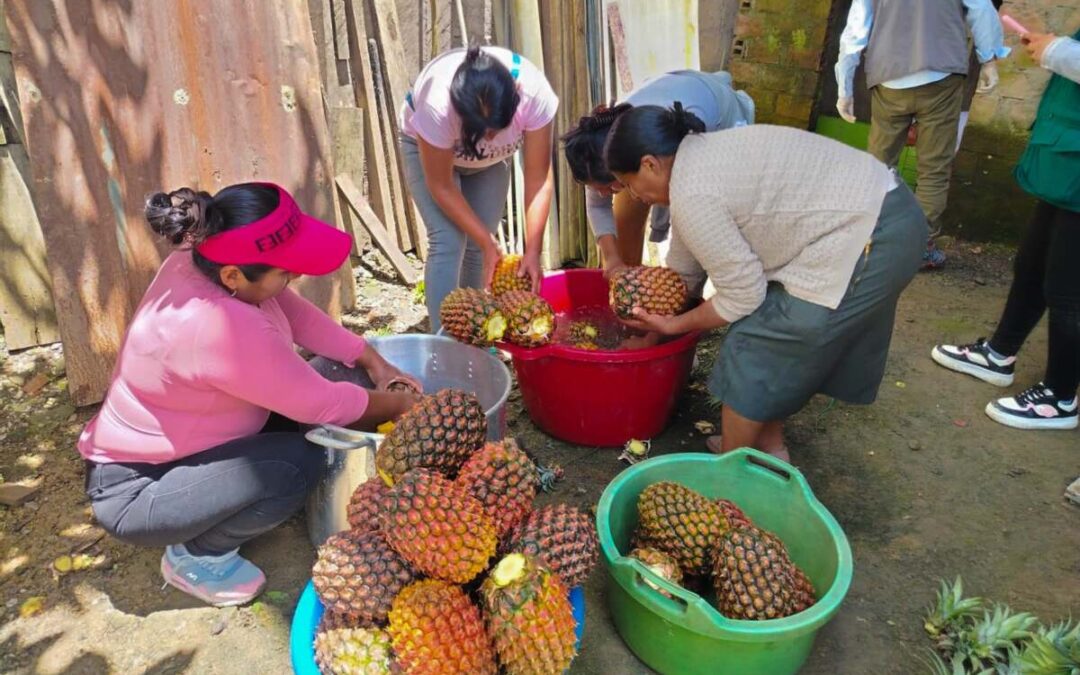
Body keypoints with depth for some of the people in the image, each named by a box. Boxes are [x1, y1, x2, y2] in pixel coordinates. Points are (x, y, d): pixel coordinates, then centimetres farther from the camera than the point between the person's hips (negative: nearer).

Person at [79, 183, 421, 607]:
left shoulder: (205, 263, -12)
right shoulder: (225, 327, -37)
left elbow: (297, 314, 1)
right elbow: (321, 405, -26)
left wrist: (373, 362, -4)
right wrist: (399, 405, -10)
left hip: (169, 447, 9)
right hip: (133, 492, -9)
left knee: (296, 409, 0)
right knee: (298, 462, -25)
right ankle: (195, 556, 1)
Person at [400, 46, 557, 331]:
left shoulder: (534, 92, -38)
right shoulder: (437, 106, -42)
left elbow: (539, 178, -30)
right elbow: (440, 186, -28)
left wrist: (533, 250, -34)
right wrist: (488, 242, -29)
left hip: (492, 158, 2)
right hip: (428, 147, -2)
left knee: (479, 246, -4)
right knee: (448, 243, -18)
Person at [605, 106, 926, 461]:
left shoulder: (692, 195, -18)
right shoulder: (703, 154, 13)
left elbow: (743, 295, -12)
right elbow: (684, 269, 21)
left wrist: (674, 325, 2)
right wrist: (653, 328, 26)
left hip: (866, 243, -10)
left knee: (755, 351, 1)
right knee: (780, 347, 20)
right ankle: (770, 446, 37)